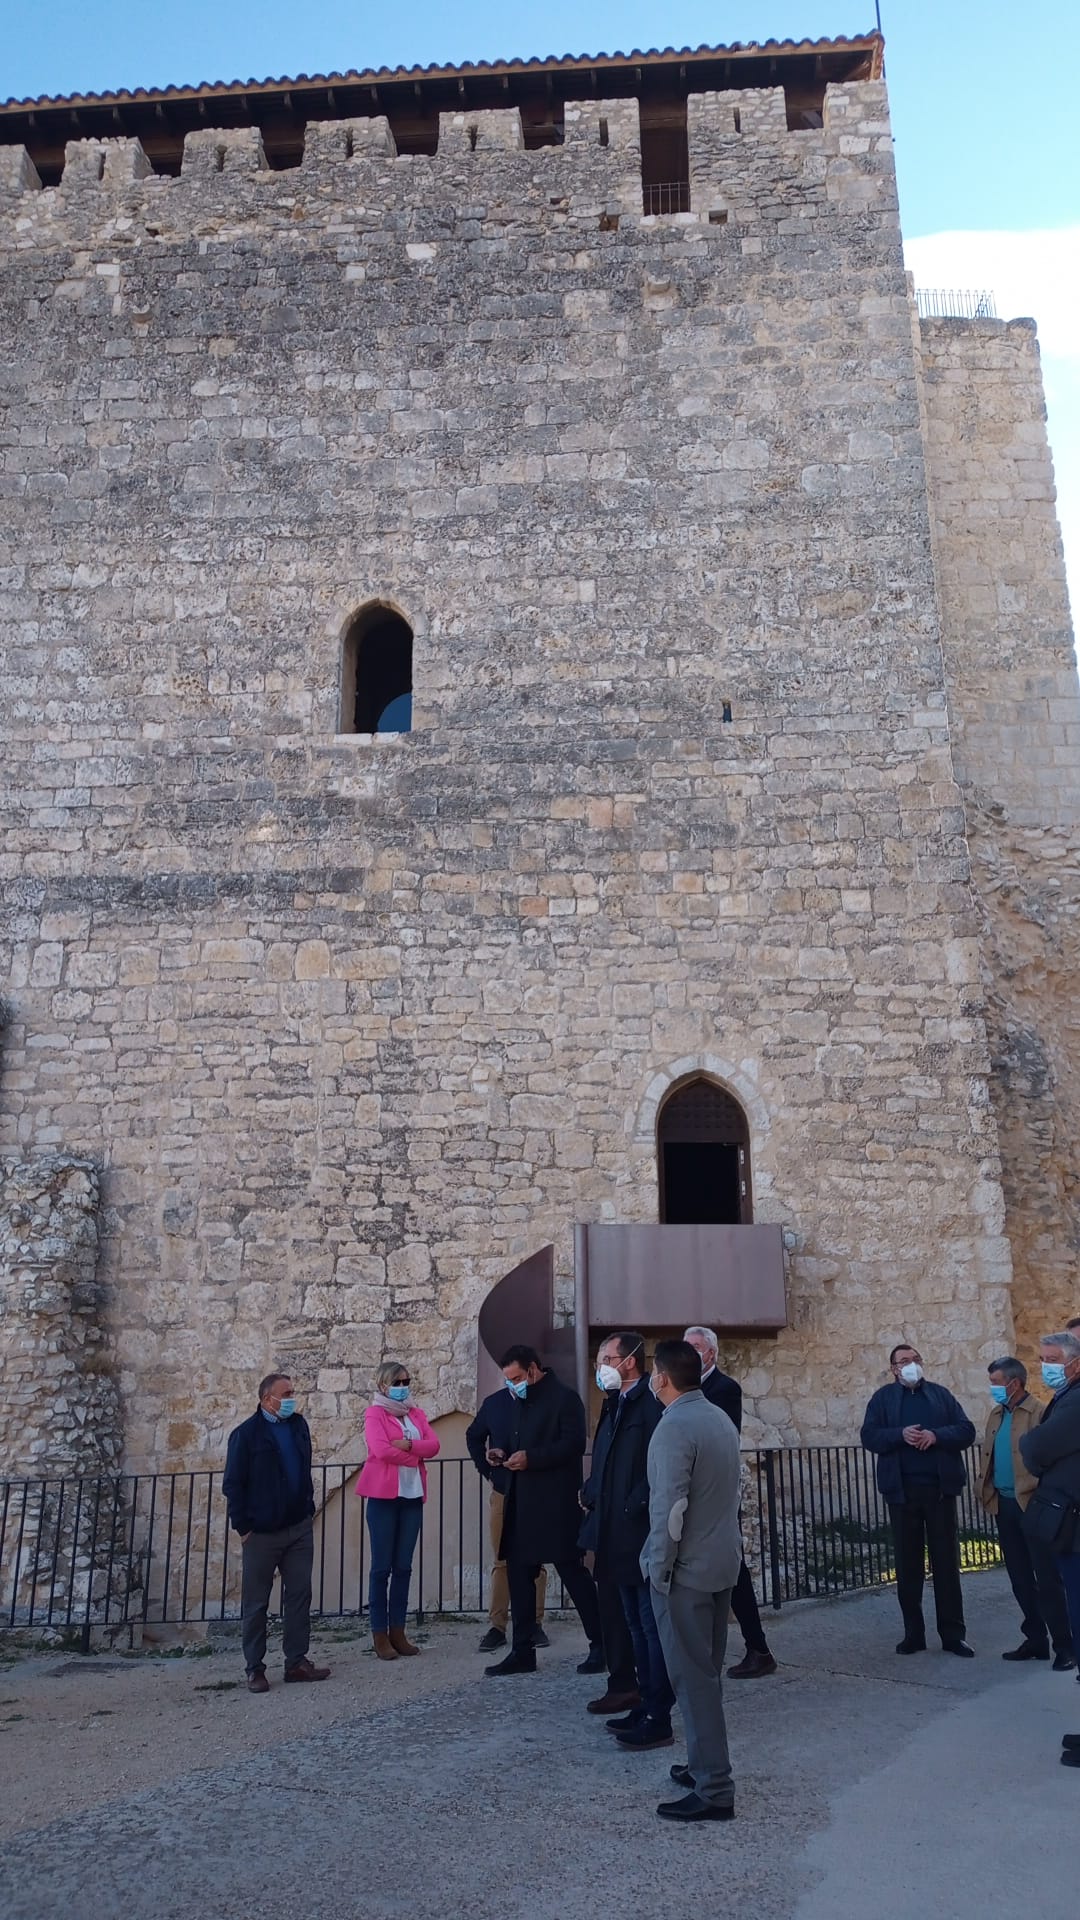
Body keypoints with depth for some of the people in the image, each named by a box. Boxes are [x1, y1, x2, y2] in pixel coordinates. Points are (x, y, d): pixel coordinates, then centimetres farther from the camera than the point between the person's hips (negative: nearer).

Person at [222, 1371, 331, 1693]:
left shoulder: (298, 1425, 6)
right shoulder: (246, 1434, -11)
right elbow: (232, 1484, -9)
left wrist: (309, 1510, 11)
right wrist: (243, 1527, -11)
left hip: (299, 1528, 5)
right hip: (261, 1532, -5)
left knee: (299, 1596, 7)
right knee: (255, 1603, 4)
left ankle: (297, 1662, 16)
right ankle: (255, 1669, 13)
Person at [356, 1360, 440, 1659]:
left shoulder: (416, 1413, 15)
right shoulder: (375, 1413, -2)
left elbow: (433, 1445, 2)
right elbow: (380, 1450, -16)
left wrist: (408, 1445, -15)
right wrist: (414, 1458, -6)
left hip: (413, 1495, 5)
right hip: (384, 1495, -5)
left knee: (403, 1566, 7)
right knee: (382, 1566, -1)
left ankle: (398, 1632, 13)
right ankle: (380, 1635, 3)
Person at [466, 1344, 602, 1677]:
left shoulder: (564, 1398, -7)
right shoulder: (497, 1403, 12)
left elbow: (574, 1444, -16)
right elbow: (474, 1436, 25)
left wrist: (532, 1458, -23)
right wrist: (487, 1461, 7)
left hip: (554, 1503, -6)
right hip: (515, 1503, 6)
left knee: (572, 1571, -1)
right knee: (519, 1575, 9)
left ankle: (601, 1645, 11)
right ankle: (522, 1651, 17)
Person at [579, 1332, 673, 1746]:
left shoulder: (651, 1405, -16)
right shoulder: (615, 1405, 13)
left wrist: (635, 1507, -21)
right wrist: (591, 1494, 4)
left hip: (643, 1536, -10)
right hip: (618, 1537, 10)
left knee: (652, 1627, -1)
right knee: (636, 1626, 17)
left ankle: (657, 1719, 6)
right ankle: (645, 1706, 28)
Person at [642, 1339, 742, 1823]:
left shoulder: (673, 1428, -19)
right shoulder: (721, 1419, 7)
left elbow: (670, 1507, -22)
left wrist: (659, 1568, -12)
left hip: (685, 1569, -9)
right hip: (723, 1563, 9)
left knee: (693, 1678, -2)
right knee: (708, 1671, 18)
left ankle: (713, 1791, 3)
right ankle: (706, 1766, 28)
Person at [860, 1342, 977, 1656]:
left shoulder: (941, 1394, 11)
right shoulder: (883, 1398, 8)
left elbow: (966, 1431, 3)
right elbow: (869, 1437, -2)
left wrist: (936, 1435, -14)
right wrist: (901, 1434, -18)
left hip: (940, 1486, 1)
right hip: (902, 1489, 0)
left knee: (947, 1561, 3)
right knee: (908, 1563, 5)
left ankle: (953, 1635, 9)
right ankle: (913, 1634, 13)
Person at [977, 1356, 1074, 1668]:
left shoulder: (1039, 1413, -13)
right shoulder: (996, 1413, 13)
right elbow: (988, 1454, 16)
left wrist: (1034, 1496, -19)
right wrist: (987, 1490, 8)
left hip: (1031, 1505, -8)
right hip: (1004, 1505, 8)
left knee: (1046, 1578, -1)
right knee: (1019, 1578, 14)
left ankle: (1064, 1646, 8)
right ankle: (1035, 1640, 24)